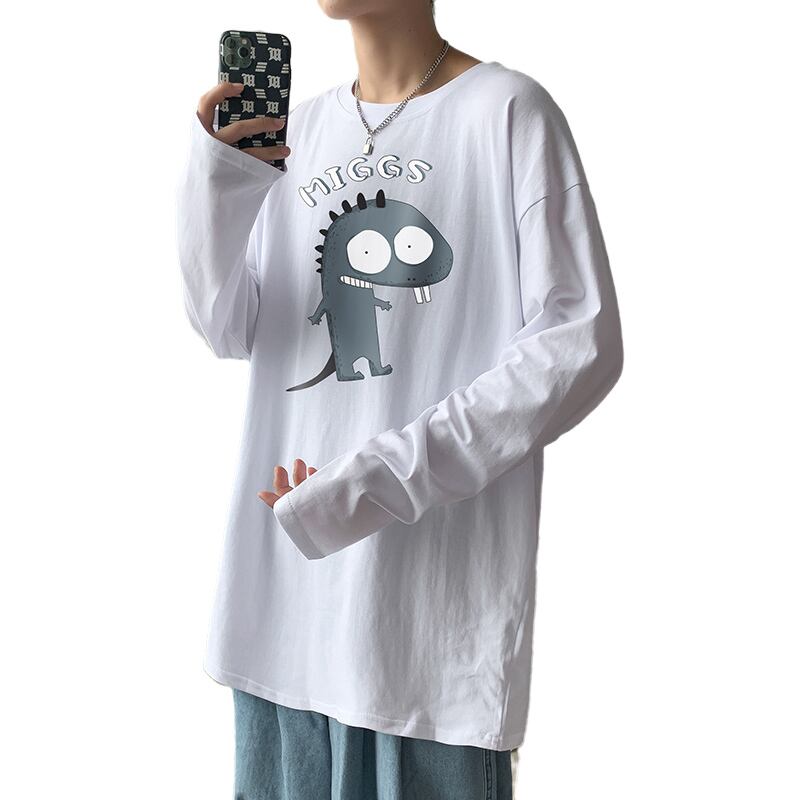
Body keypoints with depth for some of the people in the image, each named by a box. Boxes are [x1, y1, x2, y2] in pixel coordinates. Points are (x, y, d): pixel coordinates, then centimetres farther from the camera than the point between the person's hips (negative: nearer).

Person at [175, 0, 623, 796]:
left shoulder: (508, 111, -6)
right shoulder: (299, 125, 11)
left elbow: (581, 347, -13)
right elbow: (233, 332, 9)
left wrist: (380, 480, -17)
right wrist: (215, 186, -9)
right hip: (285, 561, 6)